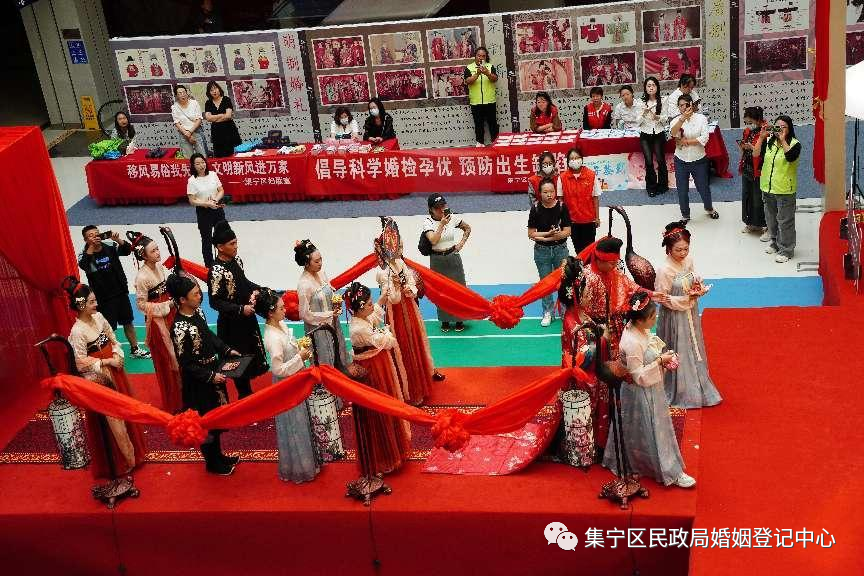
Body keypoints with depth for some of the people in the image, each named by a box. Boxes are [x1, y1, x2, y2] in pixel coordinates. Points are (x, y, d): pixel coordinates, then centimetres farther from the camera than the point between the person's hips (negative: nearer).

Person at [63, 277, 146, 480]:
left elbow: (114, 341, 9)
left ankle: (133, 453, 35)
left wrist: (117, 356, -10)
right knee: (112, 420, 3)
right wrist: (106, 362, -17)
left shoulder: (98, 317, -1)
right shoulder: (78, 331, -22)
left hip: (115, 373, 7)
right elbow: (81, 364, -20)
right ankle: (125, 461, 18)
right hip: (99, 380, -7)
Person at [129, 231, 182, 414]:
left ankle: (182, 396, 34)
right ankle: (173, 404, 21)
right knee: (167, 361, 5)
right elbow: (141, 304, -17)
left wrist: (174, 301, -1)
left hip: (170, 315, 7)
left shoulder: (159, 266, 0)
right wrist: (167, 305, -19)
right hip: (157, 320, -7)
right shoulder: (142, 277, -22)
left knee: (177, 355, 17)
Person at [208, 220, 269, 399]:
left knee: (251, 356, 19)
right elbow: (215, 302, -21)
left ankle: (247, 393, 36)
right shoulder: (216, 271, -23)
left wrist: (255, 289, -2)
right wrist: (241, 309, -25)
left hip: (247, 319, 8)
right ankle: (244, 396, 22)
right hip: (231, 324, -8)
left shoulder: (236, 260, 0)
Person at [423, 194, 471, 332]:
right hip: (437, 260, -1)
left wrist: (461, 243, 0)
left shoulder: (453, 218, -5)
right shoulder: (428, 222, -11)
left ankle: (459, 320, 21)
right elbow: (433, 240, -26)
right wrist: (442, 224, -28)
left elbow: (467, 228, 11)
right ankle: (445, 321, 21)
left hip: (453, 257, 2)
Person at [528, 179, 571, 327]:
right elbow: (531, 234, -6)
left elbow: (567, 231, -11)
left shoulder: (561, 207, -9)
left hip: (560, 249, 0)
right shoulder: (536, 209, -9)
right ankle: (548, 312, 23)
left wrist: (543, 237, -15)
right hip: (542, 251, 1)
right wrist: (548, 233, -18)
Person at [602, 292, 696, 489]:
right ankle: (671, 473, 18)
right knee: (653, 432, 5)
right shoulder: (632, 343, -32)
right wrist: (660, 361, -22)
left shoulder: (640, 330, -4)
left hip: (651, 390, 9)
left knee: (632, 432, 24)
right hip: (641, 395, -9)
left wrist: (665, 359, -3)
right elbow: (639, 376, -26)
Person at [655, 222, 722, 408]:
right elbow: (663, 298, -18)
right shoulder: (664, 270, -25)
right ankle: (681, 392, 24)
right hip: (674, 317, -7)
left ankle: (696, 386, 38)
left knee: (694, 349, 20)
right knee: (678, 354, 7)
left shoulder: (689, 261, -5)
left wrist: (698, 288, -11)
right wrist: (686, 298, -23)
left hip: (691, 315, 7)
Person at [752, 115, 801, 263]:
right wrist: (761, 137, -14)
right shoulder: (768, 142, 4)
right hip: (767, 188, 5)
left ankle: (786, 250, 7)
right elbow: (756, 154, -7)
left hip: (784, 190, -5)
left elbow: (790, 157, -26)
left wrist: (783, 140, -22)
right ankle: (775, 243, 37)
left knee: (785, 221, -1)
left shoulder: (794, 144, -8)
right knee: (771, 218, 19)